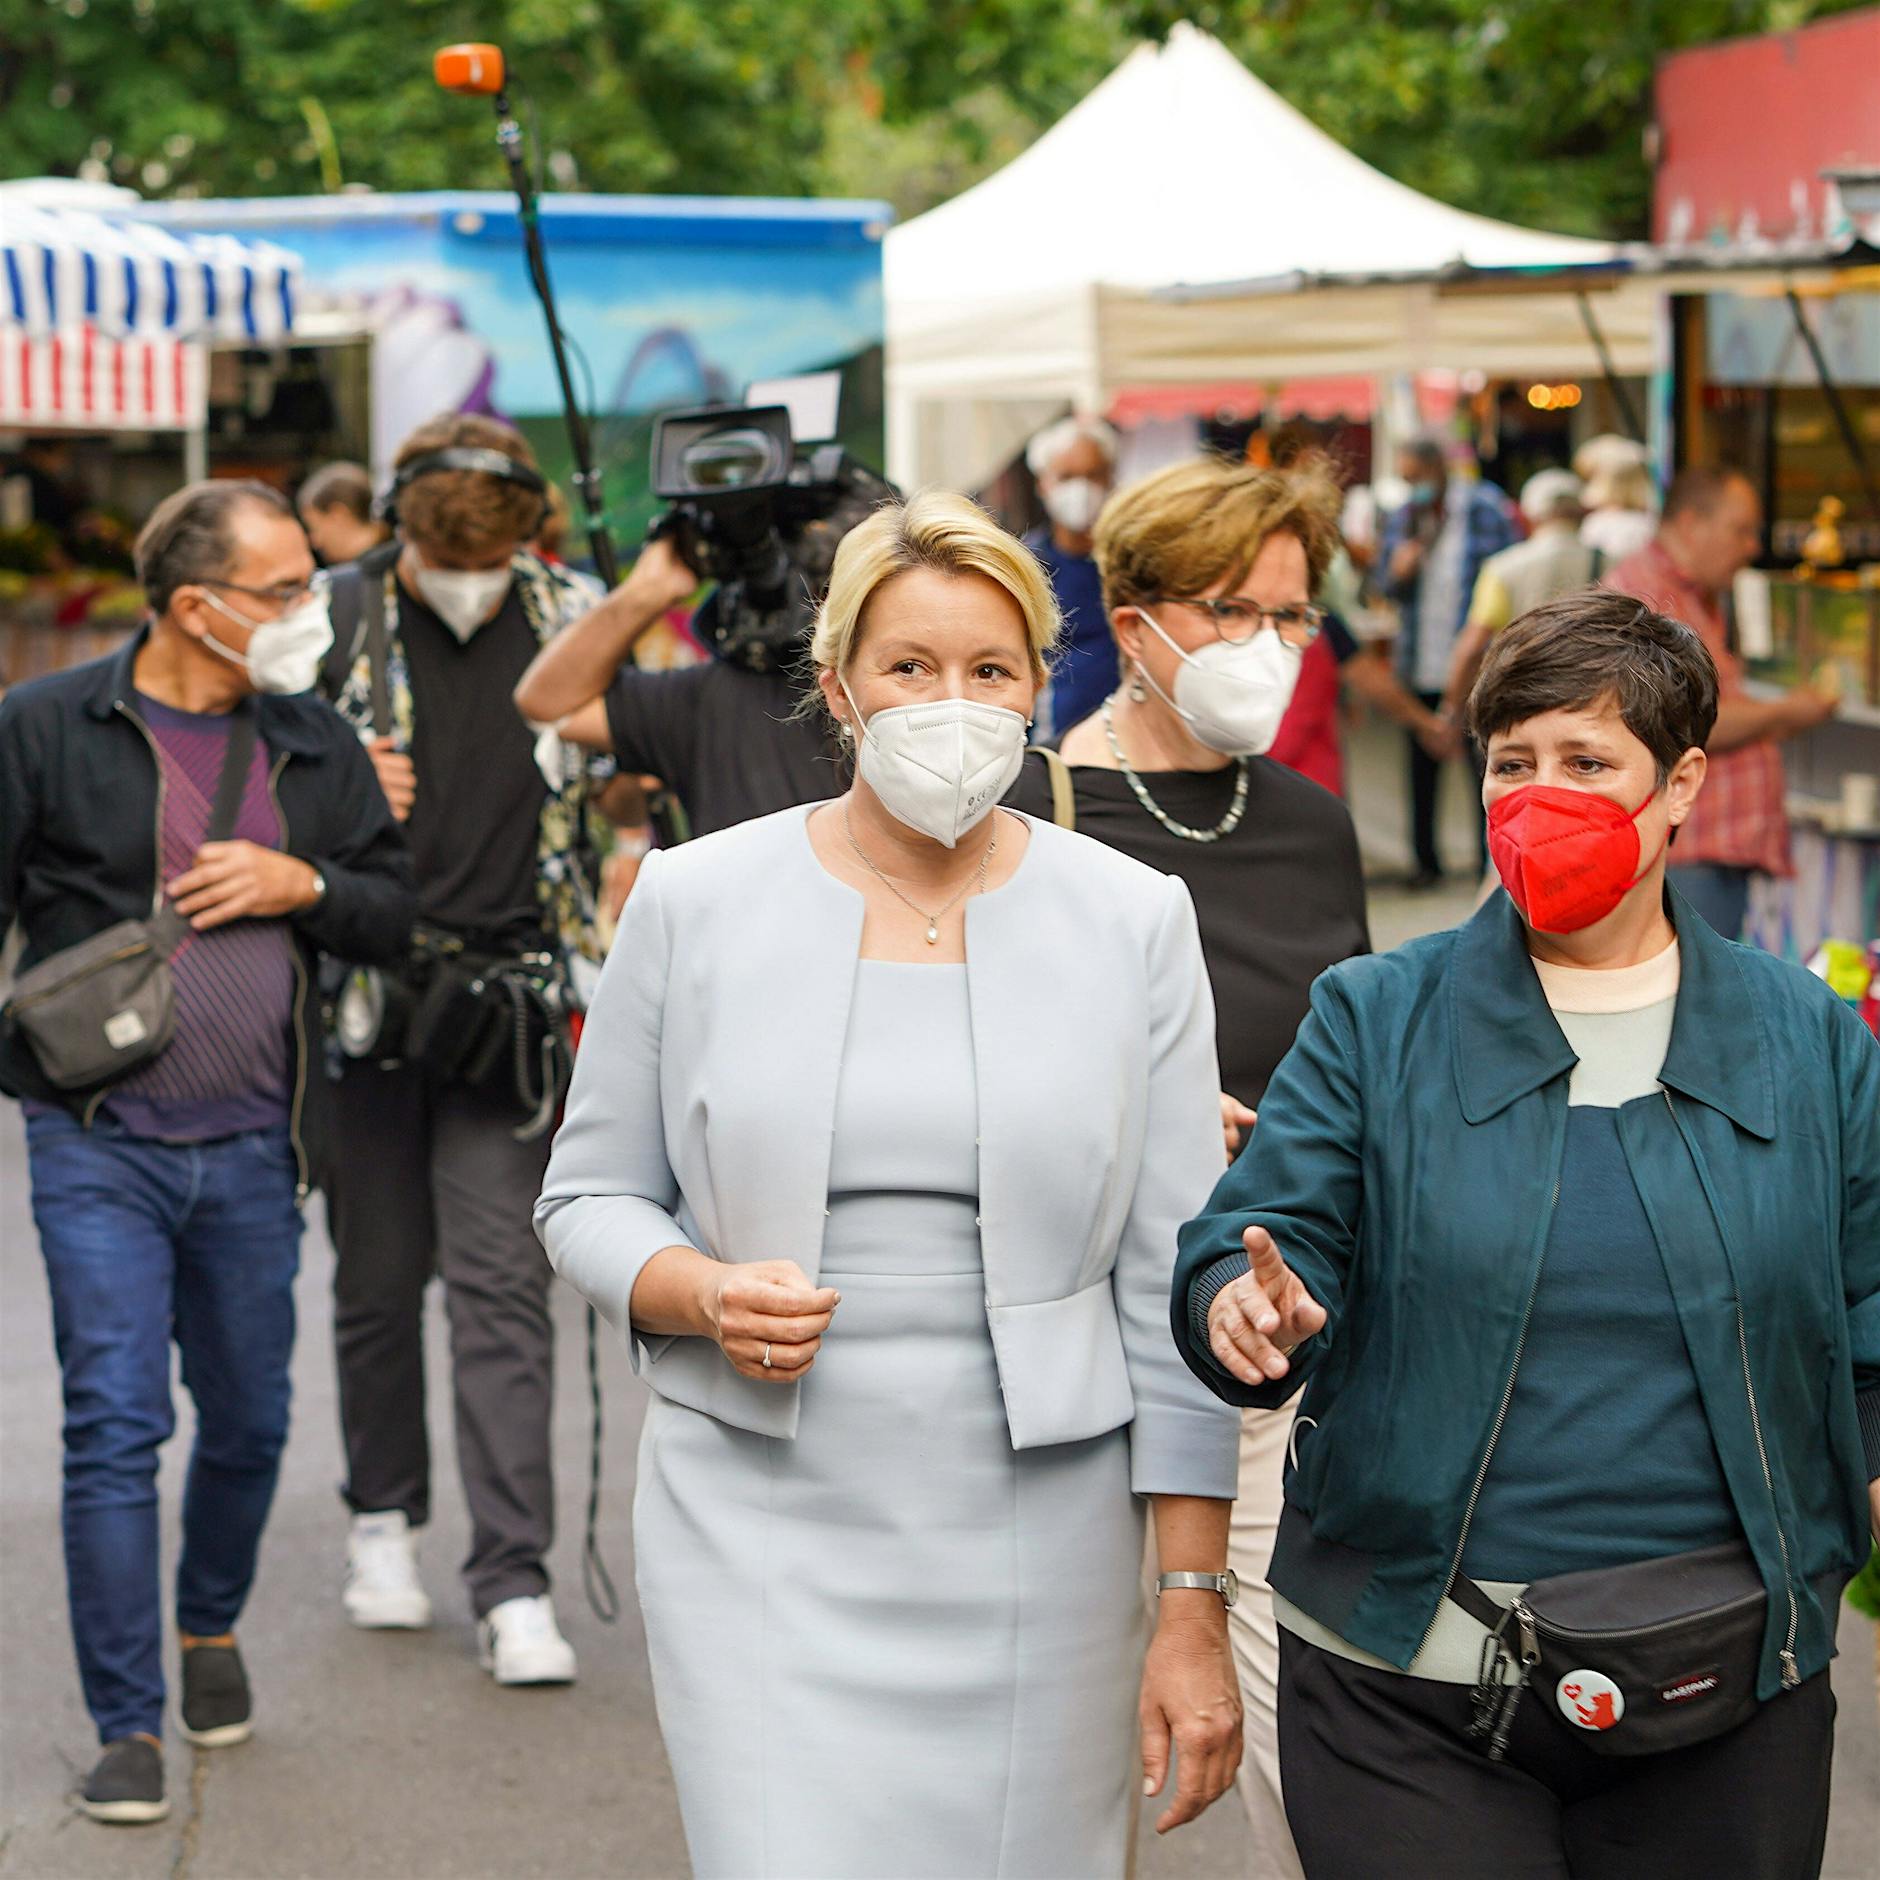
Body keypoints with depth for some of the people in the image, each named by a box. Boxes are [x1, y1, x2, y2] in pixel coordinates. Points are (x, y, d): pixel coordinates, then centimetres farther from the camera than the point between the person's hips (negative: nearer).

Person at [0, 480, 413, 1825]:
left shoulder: (314, 746, 7)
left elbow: (394, 908, 11)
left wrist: (300, 884, -8)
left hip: (254, 1155, 4)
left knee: (248, 1420, 14)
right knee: (115, 1428, -7)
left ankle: (211, 1627, 41)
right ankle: (128, 1727, 1)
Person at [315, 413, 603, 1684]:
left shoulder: (570, 621, 2)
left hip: (513, 999, 0)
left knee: (503, 1287, -5)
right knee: (379, 1277, 10)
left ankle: (515, 1583, -3)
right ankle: (384, 1519, 31)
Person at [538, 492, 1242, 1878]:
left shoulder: (1131, 921, 2)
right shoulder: (694, 902, 2)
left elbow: (1173, 1292, 2)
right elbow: (589, 1196, 10)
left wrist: (1195, 1613, -1)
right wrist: (704, 1294, -13)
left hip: (1039, 1542, 1)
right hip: (767, 1538, -1)